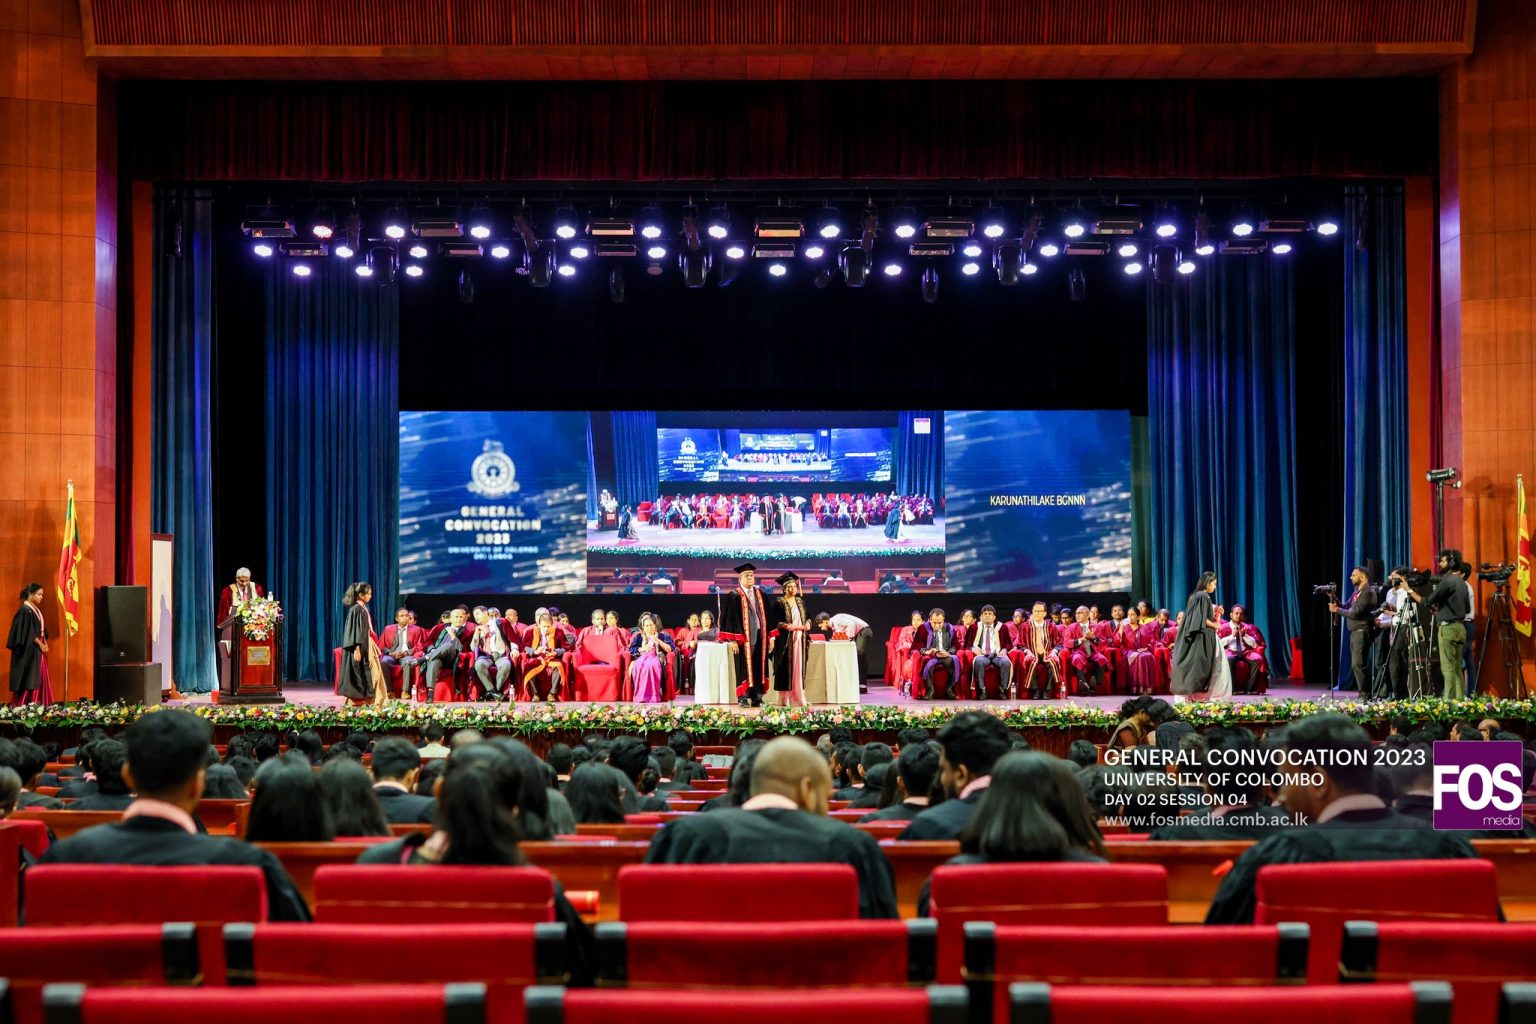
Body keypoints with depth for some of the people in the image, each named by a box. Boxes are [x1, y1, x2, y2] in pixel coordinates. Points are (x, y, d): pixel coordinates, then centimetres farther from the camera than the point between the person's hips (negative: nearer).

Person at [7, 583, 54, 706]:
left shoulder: (36, 609, 12)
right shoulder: (25, 610, -15)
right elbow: (28, 632, -19)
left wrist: (45, 643, 5)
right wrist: (40, 644, -14)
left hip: (38, 647, 9)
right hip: (29, 649, -9)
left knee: (39, 676, 7)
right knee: (29, 677, -6)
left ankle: (35, 703, 9)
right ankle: (24, 705, -2)